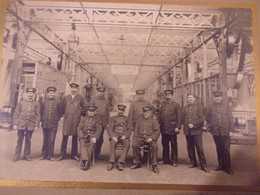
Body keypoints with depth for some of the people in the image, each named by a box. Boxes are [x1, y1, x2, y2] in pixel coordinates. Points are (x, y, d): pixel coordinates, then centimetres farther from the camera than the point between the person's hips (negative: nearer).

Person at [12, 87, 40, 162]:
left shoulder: (36, 104, 2)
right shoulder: (21, 102, 5)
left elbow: (38, 115, 0)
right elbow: (16, 114, 5)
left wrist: (36, 125, -5)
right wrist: (15, 124, -1)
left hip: (31, 125, 0)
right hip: (21, 124, 0)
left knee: (28, 141, 9)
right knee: (20, 140, 7)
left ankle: (26, 155, 21)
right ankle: (17, 156, 19)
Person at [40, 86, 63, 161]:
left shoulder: (58, 102, -2)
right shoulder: (43, 102, 4)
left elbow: (60, 113, 5)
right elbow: (41, 112, 13)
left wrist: (56, 119, 7)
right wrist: (42, 120, 13)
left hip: (54, 125, -2)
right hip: (45, 124, 2)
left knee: (51, 140, 1)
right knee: (45, 140, 14)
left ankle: (50, 155, 14)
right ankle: (44, 154, 27)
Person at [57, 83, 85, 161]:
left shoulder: (80, 98, 2)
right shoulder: (66, 98, 8)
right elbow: (63, 108, 16)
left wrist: (80, 114, 7)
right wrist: (64, 114, 11)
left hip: (76, 121, -1)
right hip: (67, 120, 1)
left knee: (75, 138, 7)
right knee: (64, 137, 2)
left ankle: (74, 155, 17)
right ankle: (62, 154, 13)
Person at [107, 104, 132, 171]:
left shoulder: (126, 118, 21)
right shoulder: (113, 118, 17)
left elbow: (129, 129, 12)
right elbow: (110, 129, 6)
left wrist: (125, 135, -8)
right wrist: (113, 136, -15)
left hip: (124, 136, 1)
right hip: (115, 136, 0)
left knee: (127, 144, -31)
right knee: (112, 143, -33)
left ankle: (120, 163, -32)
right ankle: (111, 162, -30)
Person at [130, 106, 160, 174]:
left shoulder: (154, 121, 11)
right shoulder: (139, 120, 19)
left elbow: (157, 132, 1)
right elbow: (136, 131, 15)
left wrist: (151, 138, -16)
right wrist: (134, 139, -1)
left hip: (150, 138, -2)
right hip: (140, 138, 2)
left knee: (155, 146, -31)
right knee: (134, 145, -26)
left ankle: (154, 165, -18)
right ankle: (137, 163, -7)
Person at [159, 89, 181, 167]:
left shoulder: (176, 105, 0)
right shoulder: (163, 105, 14)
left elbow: (179, 117, -5)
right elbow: (160, 116, 12)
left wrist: (177, 127, -13)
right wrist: (159, 125, 5)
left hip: (172, 129, -4)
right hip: (164, 129, 5)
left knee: (174, 145, 5)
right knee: (164, 145, 12)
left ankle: (174, 161, 17)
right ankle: (165, 159, 25)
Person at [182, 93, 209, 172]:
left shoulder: (198, 107, 3)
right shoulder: (185, 108, 13)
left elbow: (201, 118, -5)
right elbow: (183, 119, 13)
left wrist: (194, 125, -13)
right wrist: (187, 124, -2)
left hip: (196, 131, -3)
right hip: (187, 131, 4)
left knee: (199, 148, -2)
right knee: (190, 148, 10)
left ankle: (203, 165, 8)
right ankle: (193, 162, 25)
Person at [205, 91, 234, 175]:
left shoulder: (226, 106, 2)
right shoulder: (210, 107, 3)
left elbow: (230, 118, 2)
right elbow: (207, 117, 12)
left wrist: (231, 128, -2)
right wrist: (212, 125, 9)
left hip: (225, 131, -1)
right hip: (215, 132, 1)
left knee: (226, 150, 3)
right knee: (219, 149, 12)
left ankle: (228, 167, 15)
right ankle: (221, 165, 26)